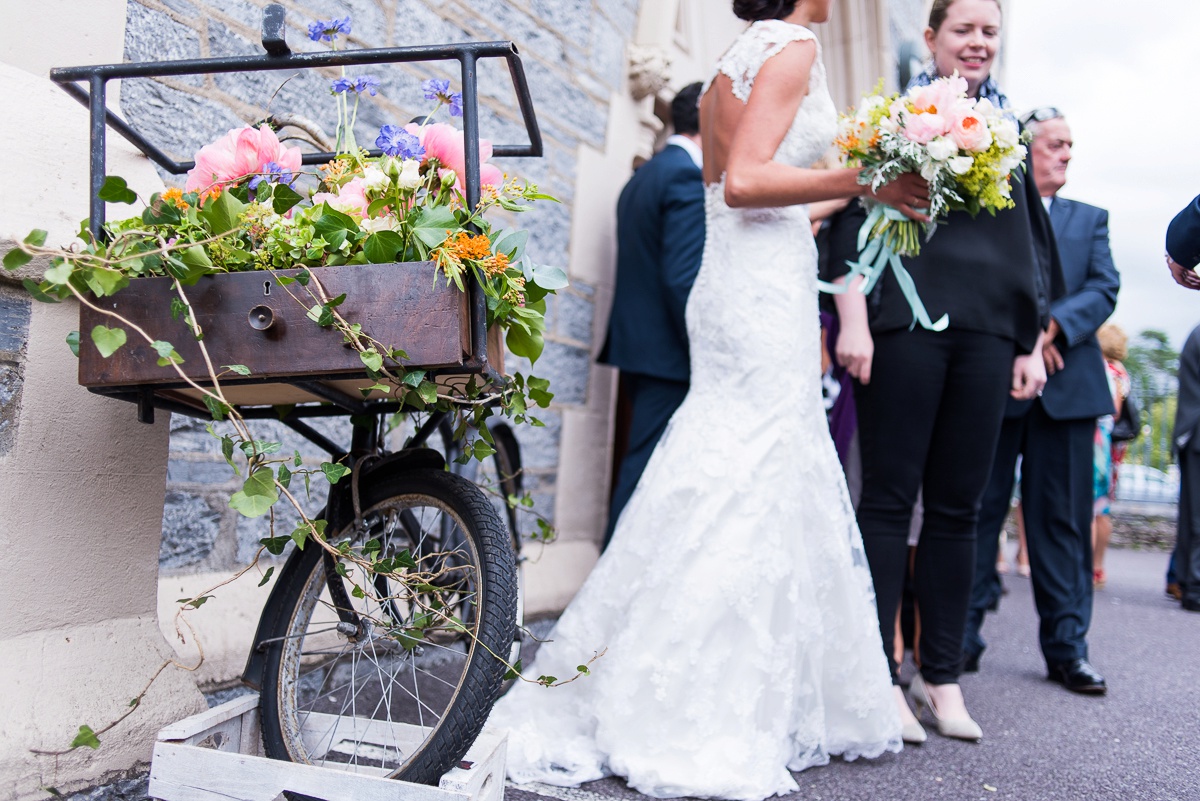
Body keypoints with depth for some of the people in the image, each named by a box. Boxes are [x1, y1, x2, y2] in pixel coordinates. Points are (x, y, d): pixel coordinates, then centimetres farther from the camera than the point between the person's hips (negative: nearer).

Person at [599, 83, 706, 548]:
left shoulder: (642, 178, 18)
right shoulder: (689, 178, -13)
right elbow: (684, 280, -21)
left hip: (637, 345, 10)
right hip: (669, 356, -10)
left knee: (643, 471, 17)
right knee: (647, 473, -5)